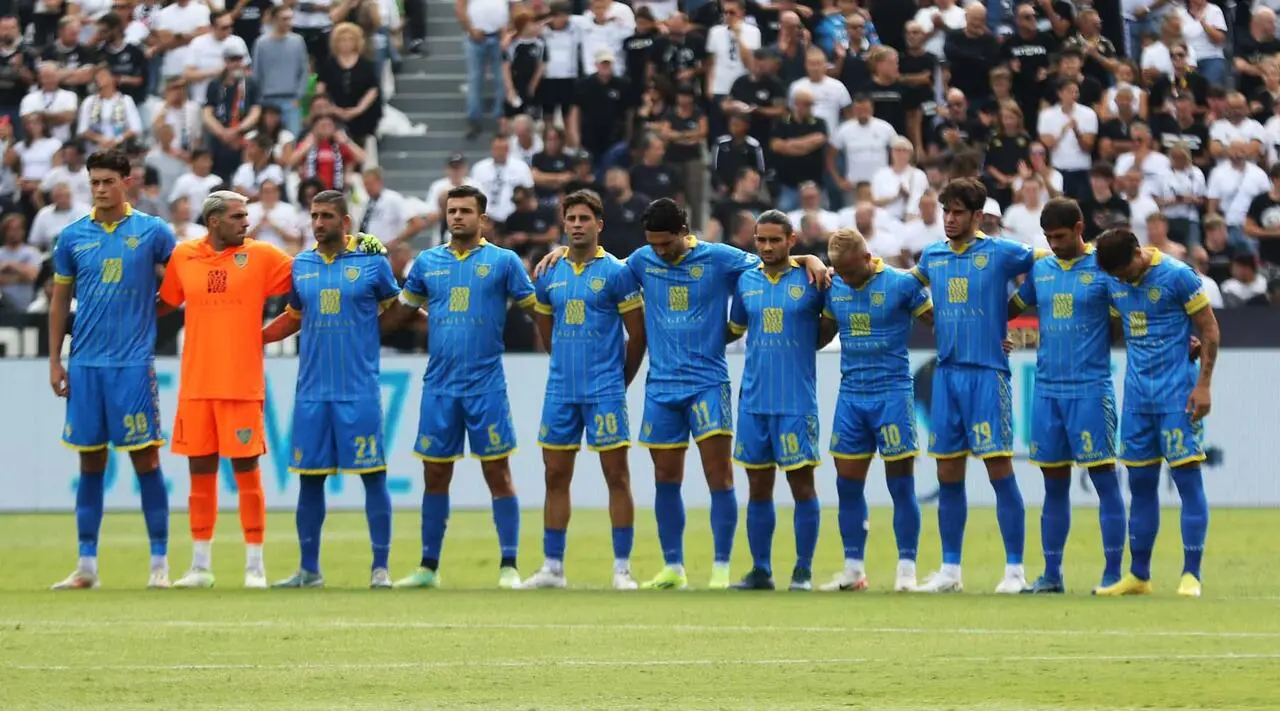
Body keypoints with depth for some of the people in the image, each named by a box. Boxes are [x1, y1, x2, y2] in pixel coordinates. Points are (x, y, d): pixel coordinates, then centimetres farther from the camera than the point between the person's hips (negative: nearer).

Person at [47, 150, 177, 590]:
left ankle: (160, 563, 2)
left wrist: (151, 308, -2)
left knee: (145, 459, -3)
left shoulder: (151, 232, -1)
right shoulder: (73, 237, 7)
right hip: (85, 365, 3)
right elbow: (59, 302, 12)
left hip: (134, 363, -3)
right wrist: (54, 363, 8)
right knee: (90, 462, 7)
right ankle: (86, 566, 10)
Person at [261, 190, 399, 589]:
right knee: (309, 478, 6)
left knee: (373, 476, -3)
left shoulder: (372, 263, -1)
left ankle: (380, 568, 3)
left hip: (359, 391, -4)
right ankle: (309, 569, 14)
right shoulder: (301, 266, 9)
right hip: (312, 391, 4)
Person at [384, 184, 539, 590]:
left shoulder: (503, 262, 0)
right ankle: (428, 568, 13)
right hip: (439, 386, 3)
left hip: (486, 386, -3)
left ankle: (509, 567, 1)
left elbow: (536, 309, 4)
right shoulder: (428, 263, 9)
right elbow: (399, 313, 16)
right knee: (435, 475, 6)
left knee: (497, 473, -3)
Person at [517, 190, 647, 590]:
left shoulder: (617, 273, -5)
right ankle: (552, 567, 12)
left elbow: (637, 334, -1)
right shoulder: (550, 274, 9)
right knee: (555, 476, 6)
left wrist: (618, 381, 7)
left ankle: (622, 569, -1)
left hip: (605, 392, -5)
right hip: (561, 391, 5)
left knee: (616, 475, -4)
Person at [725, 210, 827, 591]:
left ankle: (803, 570, 6)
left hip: (797, 401, -4)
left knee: (802, 484, -2)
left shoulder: (810, 281, -2)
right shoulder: (745, 282, 9)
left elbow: (830, 324, 10)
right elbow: (733, 330, 21)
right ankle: (760, 570, 13)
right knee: (758, 486, 7)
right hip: (753, 399, 4)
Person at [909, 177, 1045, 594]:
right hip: (946, 373, 5)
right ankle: (949, 571, 13)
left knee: (999, 470, -6)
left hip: (987, 374, -5)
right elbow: (910, 279, 30)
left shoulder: (1000, 253, -3)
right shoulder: (932, 257, 11)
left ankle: (1014, 570, -1)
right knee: (948, 474, 7)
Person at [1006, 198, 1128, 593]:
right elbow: (1010, 309, 22)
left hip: (1090, 389, -5)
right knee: (1054, 483, 9)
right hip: (1047, 389, 5)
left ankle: (1113, 573, 0)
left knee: (1104, 479, -4)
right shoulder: (1039, 270, 11)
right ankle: (1051, 575, 14)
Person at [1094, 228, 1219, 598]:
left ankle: (1191, 575, -5)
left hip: (1177, 393, -6)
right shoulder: (1114, 282, 5)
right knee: (1140, 483, 9)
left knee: (1187, 477, -7)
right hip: (1137, 394, 6)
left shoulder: (1178, 276, -11)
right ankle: (1138, 575, 16)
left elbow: (1210, 329, -7)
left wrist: (1203, 384, -11)